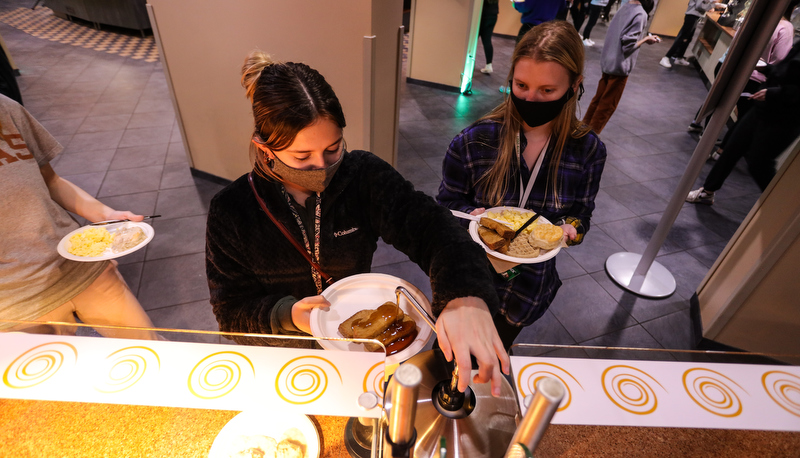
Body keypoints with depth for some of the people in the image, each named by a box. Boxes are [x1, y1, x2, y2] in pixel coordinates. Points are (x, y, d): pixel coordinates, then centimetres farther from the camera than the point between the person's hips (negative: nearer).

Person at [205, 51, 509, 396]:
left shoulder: (363, 175, -13)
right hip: (286, 354, 1)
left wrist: (467, 296, -46)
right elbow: (231, 310, -7)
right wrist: (287, 315, -28)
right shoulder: (230, 212, -13)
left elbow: (429, 227, -26)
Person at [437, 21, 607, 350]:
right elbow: (447, 204, -8)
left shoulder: (587, 151, -12)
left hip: (529, 287, 2)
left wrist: (569, 227, -23)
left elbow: (581, 213, -1)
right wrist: (474, 215, -28)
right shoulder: (473, 142, -19)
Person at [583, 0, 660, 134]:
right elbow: (628, 45, -19)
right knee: (607, 105, 4)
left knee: (598, 98, 17)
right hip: (620, 66, -7)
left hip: (608, 62, 7)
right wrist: (645, 40, -5)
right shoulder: (640, 14, -17)